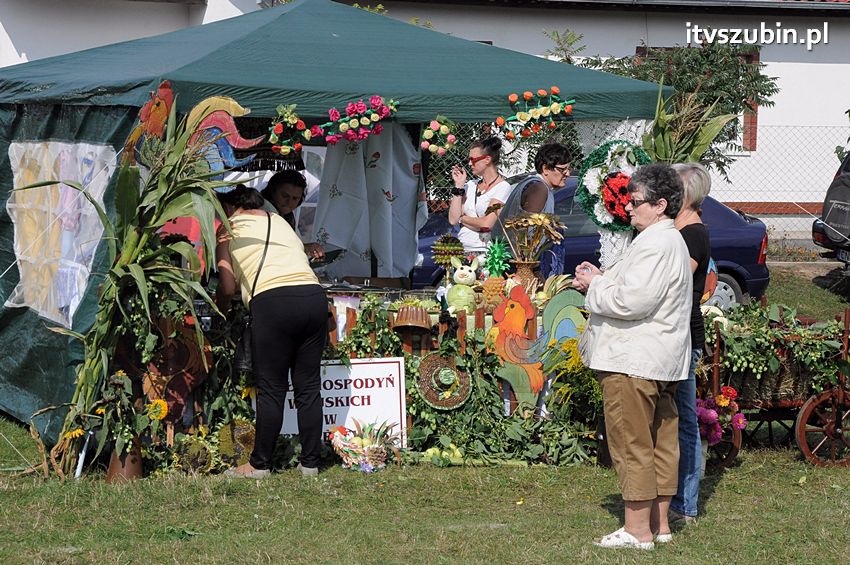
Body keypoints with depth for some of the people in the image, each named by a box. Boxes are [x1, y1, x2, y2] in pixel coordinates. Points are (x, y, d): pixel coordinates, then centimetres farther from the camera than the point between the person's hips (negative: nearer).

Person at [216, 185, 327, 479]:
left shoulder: (229, 229, 12)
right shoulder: (278, 220, 27)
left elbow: (228, 287, 6)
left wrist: (220, 311, 26)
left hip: (272, 301, -5)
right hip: (315, 296, 5)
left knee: (271, 389, 2)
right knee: (309, 386, 9)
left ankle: (259, 464, 8)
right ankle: (310, 463, 12)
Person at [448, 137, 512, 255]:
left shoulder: (502, 187, -2)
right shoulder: (471, 185, 17)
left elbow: (487, 224, -12)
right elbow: (453, 220, 8)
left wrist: (463, 218, 5)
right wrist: (459, 186, 7)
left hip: (483, 251, -6)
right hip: (462, 249, 6)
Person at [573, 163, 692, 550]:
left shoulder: (654, 246, -19)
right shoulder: (672, 241, 17)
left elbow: (632, 302, -25)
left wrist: (594, 286, -10)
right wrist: (602, 278, 10)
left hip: (633, 362, -11)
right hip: (662, 360, 11)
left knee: (632, 445, -5)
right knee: (661, 442, 13)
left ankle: (637, 530, -2)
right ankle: (659, 524, 20)